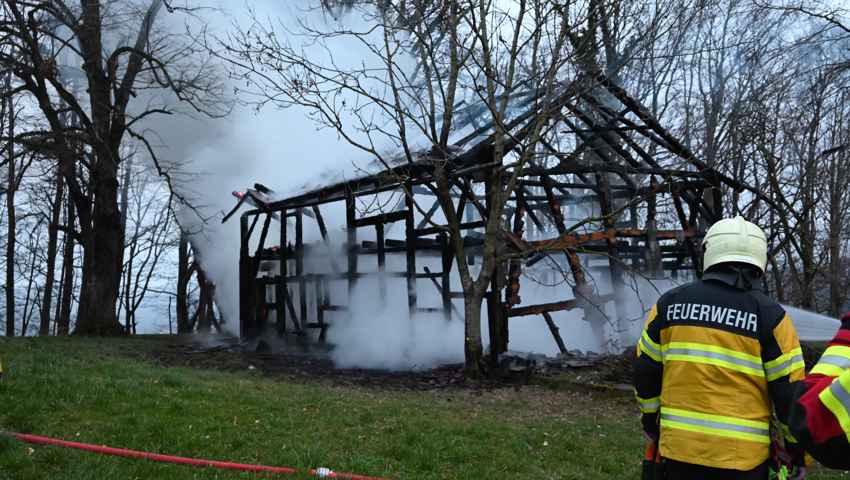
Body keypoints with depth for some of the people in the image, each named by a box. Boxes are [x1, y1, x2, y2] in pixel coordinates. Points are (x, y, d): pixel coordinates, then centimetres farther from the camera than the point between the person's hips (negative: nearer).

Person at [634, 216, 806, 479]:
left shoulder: (669, 303, 0)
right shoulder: (770, 315, -8)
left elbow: (646, 369, 7)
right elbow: (791, 391, -5)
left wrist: (650, 418, 22)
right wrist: (800, 451, 9)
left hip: (680, 446, 2)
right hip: (742, 455, -2)